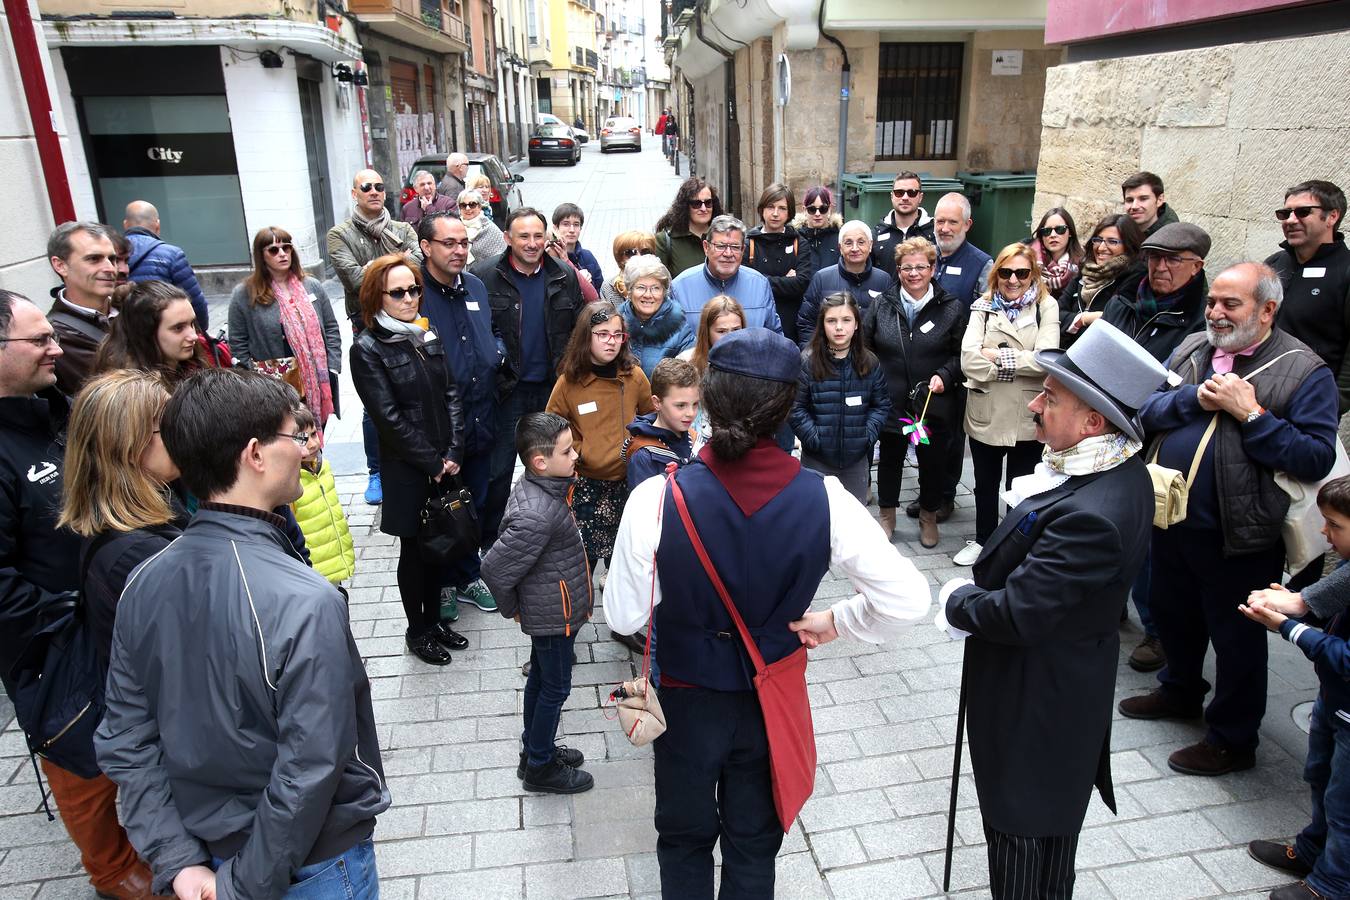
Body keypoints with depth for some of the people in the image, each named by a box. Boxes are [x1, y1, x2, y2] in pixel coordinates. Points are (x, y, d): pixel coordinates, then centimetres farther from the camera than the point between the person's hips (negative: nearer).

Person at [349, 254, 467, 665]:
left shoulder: (429, 337, 6)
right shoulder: (367, 348, -10)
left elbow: (451, 395, 5)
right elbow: (389, 417, -14)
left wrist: (453, 453, -6)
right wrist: (433, 463, -12)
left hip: (444, 465, 5)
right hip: (406, 470, -5)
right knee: (414, 549, 8)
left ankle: (435, 619, 33)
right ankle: (416, 630, 26)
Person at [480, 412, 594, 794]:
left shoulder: (535, 486, -4)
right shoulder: (536, 515, -33)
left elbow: (511, 534, 12)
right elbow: (494, 568, -29)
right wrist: (512, 609, -10)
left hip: (546, 612, 9)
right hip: (554, 615, -9)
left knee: (540, 679, 24)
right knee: (555, 689, 10)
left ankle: (535, 749, 43)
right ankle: (540, 768, 29)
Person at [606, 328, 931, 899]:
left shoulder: (658, 498, -27)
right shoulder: (824, 499, -22)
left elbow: (624, 617, -16)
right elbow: (908, 598, -18)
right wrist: (833, 622, -3)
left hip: (687, 697, -1)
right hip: (773, 700, 2)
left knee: (685, 839, 26)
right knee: (755, 843, 26)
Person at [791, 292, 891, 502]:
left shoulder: (869, 362, 2)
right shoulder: (807, 361, -8)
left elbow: (881, 405, 7)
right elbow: (796, 407, -8)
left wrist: (868, 435, -6)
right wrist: (813, 438, -14)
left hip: (857, 457, 3)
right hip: (817, 458, -3)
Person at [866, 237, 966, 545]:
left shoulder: (952, 309, -2)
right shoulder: (881, 305, 2)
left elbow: (962, 354, 1)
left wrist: (945, 376, -14)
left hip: (934, 403, -1)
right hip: (891, 402, 1)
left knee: (933, 461, 12)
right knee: (889, 459, 15)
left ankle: (929, 517, 34)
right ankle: (886, 516, 34)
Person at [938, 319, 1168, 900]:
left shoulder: (1091, 513, -34)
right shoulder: (1116, 466, -3)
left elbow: (1017, 613, -28)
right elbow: (1032, 561, 8)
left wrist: (956, 602, -11)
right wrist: (977, 589, -2)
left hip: (1036, 709, -9)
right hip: (1061, 683, 9)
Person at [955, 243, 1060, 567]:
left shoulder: (1046, 307, -1)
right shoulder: (983, 306, 2)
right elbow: (969, 360, -13)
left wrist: (997, 356, -14)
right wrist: (1018, 364, -14)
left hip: (1027, 417, -1)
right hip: (985, 414, 2)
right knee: (985, 484, 18)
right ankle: (983, 540, 38)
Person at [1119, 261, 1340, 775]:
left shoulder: (1303, 371, -11)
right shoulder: (1192, 348, 5)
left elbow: (1316, 459, -19)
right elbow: (1146, 410, -1)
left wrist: (1250, 414, -23)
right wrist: (1194, 398, -17)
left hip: (1237, 535, -6)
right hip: (1171, 517, 6)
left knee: (1236, 638, 10)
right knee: (1172, 616, 24)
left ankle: (1232, 740, 30)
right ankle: (1179, 692, 49)